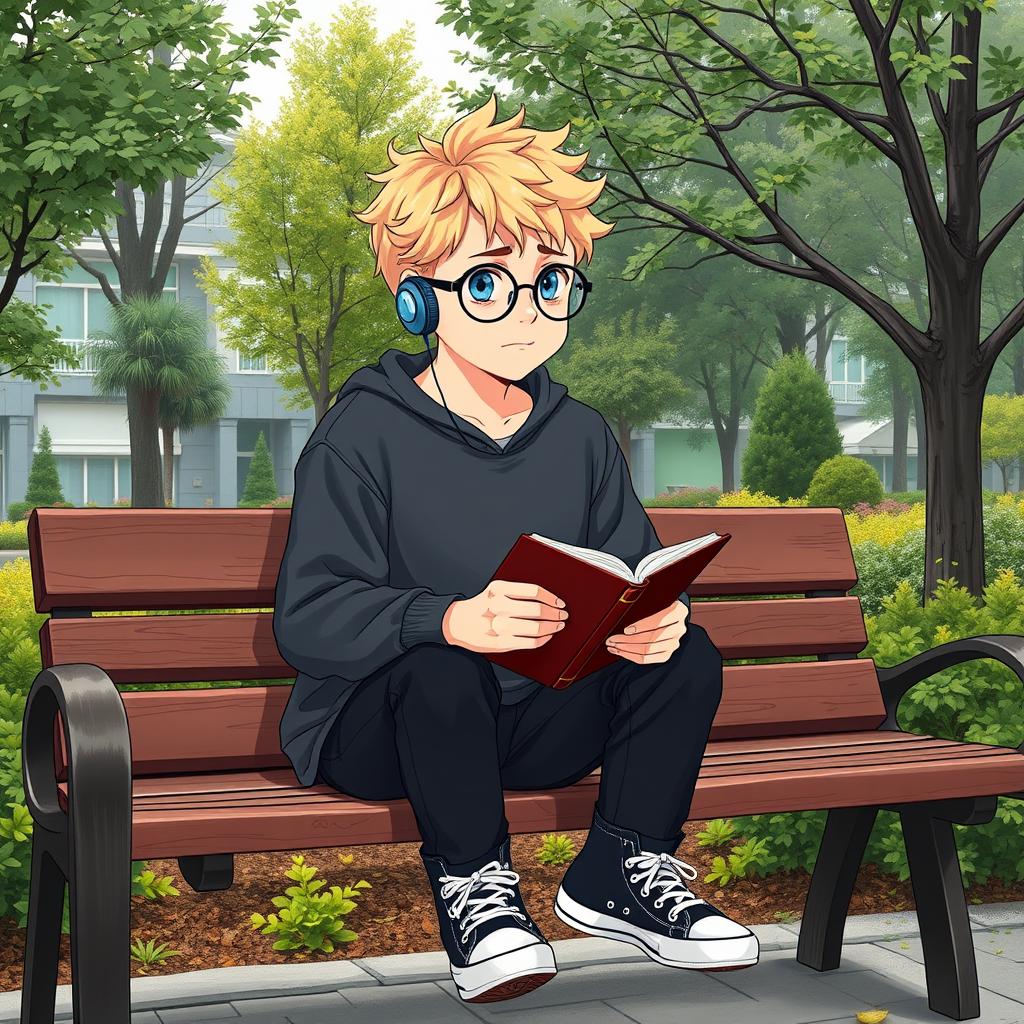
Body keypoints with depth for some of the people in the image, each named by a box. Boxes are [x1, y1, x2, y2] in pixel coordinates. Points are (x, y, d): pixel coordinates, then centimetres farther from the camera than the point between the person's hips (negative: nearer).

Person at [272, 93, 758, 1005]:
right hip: (376, 725, -5)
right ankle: (471, 886, -14)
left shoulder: (580, 436, 6)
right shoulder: (364, 435, -13)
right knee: (440, 673, -37)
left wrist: (658, 617, -24)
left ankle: (622, 871, 0)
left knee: (688, 656, -13)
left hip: (532, 724, 5)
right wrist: (451, 619, -40)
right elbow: (307, 619, -22)